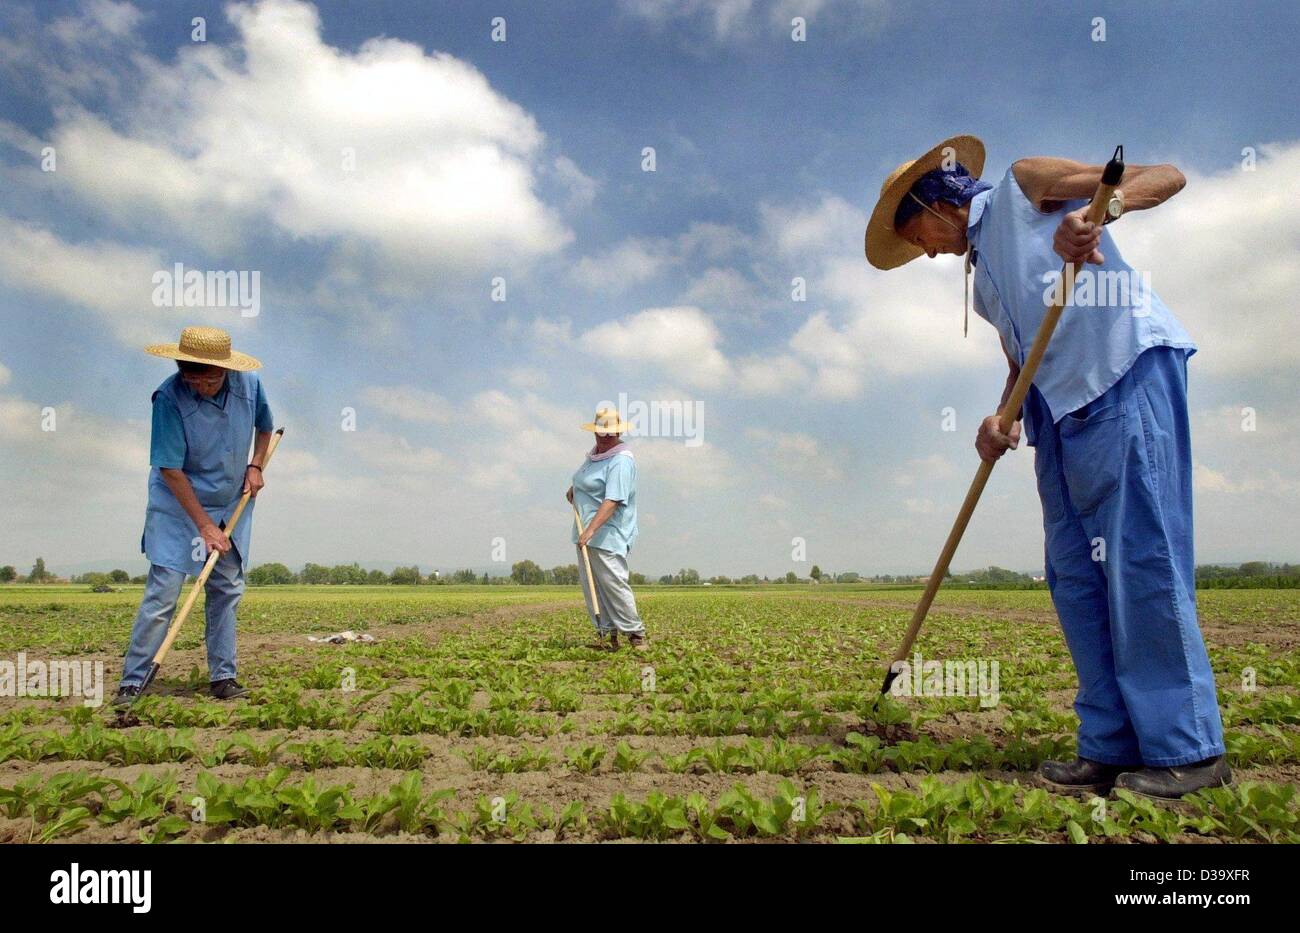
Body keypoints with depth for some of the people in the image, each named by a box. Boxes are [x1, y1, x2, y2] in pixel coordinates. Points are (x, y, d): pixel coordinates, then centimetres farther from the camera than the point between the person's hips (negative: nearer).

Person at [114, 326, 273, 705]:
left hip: (231, 505, 5)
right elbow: (170, 471, -21)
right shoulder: (169, 397, -23)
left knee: (227, 590, 8)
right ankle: (131, 681, 6)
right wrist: (204, 526, -20)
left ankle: (223, 676, 18)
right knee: (163, 593, -6)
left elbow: (264, 425, 13)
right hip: (179, 505, -4)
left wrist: (255, 465, -3)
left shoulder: (249, 384, -11)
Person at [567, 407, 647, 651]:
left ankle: (635, 633, 2)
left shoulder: (621, 461, -15)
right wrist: (574, 488, 20)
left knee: (614, 583, -10)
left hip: (608, 535, -9)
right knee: (590, 586, 7)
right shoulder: (594, 453, 14)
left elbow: (612, 501, -26)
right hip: (587, 532, 9)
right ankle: (607, 634, 12)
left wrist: (591, 529, -34)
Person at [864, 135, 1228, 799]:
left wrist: (1097, 211, -20)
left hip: (1129, 369, -8)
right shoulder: (980, 280, 28)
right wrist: (1003, 417, 3)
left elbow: (1167, 176, 1)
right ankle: (1112, 747, 8)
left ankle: (1187, 751, -2)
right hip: (1058, 406, 8)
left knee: (1142, 555, -11)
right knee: (1074, 574, 3)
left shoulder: (1024, 185, 8)